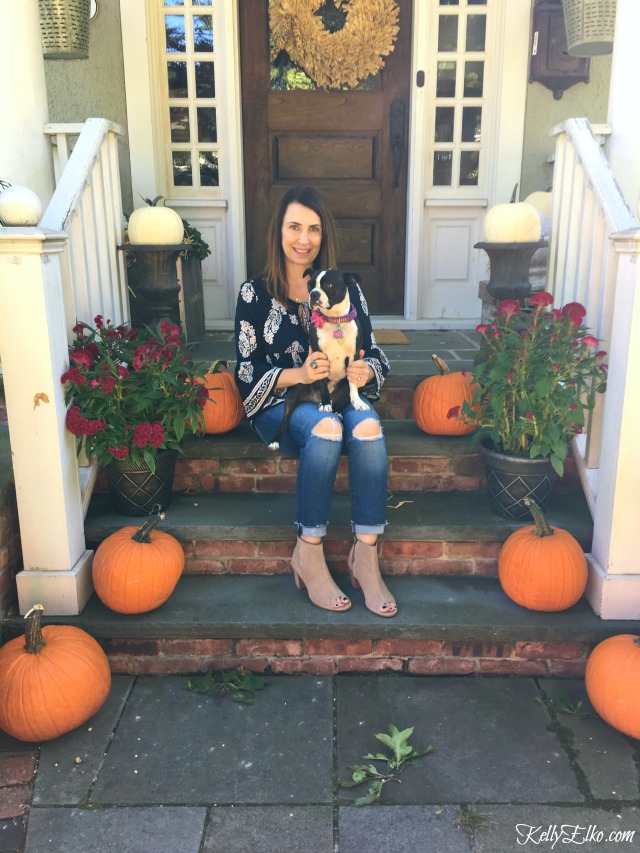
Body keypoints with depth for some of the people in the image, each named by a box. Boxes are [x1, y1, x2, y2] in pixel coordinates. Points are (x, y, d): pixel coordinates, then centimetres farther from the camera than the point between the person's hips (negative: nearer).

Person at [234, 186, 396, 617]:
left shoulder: (345, 289, 8)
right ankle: (308, 555, -24)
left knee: (367, 425, -33)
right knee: (326, 427, -36)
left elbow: (374, 353, 8)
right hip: (280, 404, -2)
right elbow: (247, 371, -3)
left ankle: (366, 555, -26)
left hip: (340, 396, 2)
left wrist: (366, 370, -17)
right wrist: (299, 374, -21)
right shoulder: (255, 293, 1)